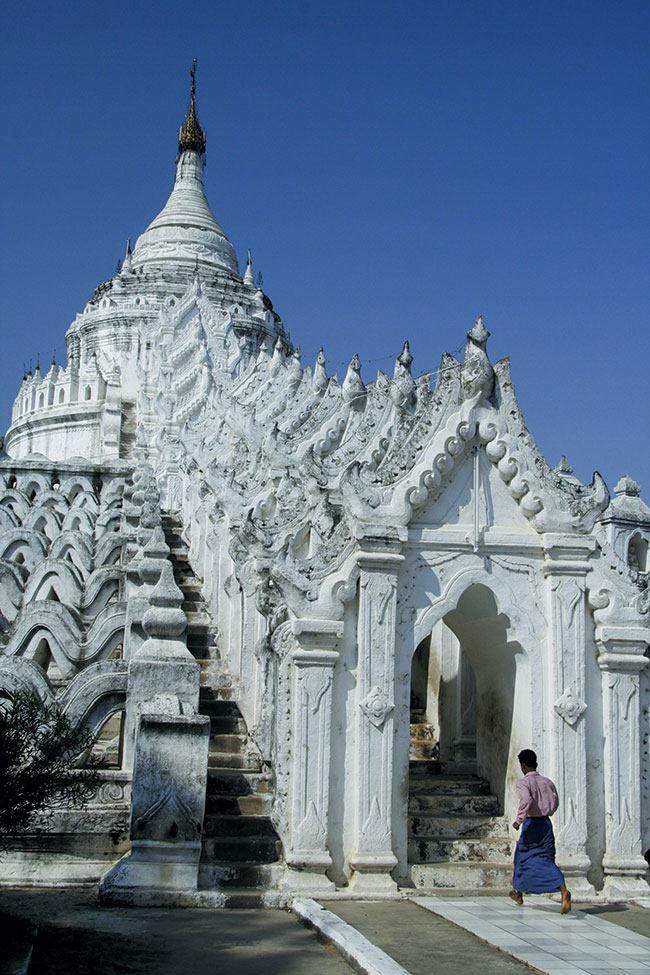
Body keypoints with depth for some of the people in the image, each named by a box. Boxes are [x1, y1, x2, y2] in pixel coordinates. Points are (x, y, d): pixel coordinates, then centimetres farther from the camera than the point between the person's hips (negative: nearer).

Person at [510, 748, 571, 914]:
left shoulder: (523, 783, -9)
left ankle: (519, 893, 33)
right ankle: (563, 890, -26)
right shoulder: (547, 782, 8)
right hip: (546, 823, 4)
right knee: (547, 860, 0)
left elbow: (526, 800, -28)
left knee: (522, 857, 16)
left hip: (531, 824, -4)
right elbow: (554, 804, 13)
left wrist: (519, 820, -20)